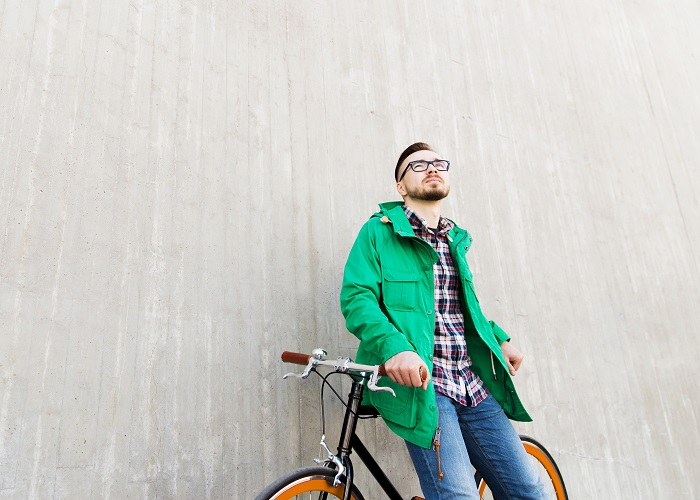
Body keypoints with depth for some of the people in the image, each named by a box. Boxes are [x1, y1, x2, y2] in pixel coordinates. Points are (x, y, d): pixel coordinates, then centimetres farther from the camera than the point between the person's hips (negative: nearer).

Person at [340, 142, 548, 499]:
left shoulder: (456, 241, 21)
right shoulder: (379, 232, 1)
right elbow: (356, 297, -11)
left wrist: (499, 339, 18)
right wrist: (395, 346, -27)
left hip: (473, 386, 7)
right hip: (417, 383, -6)